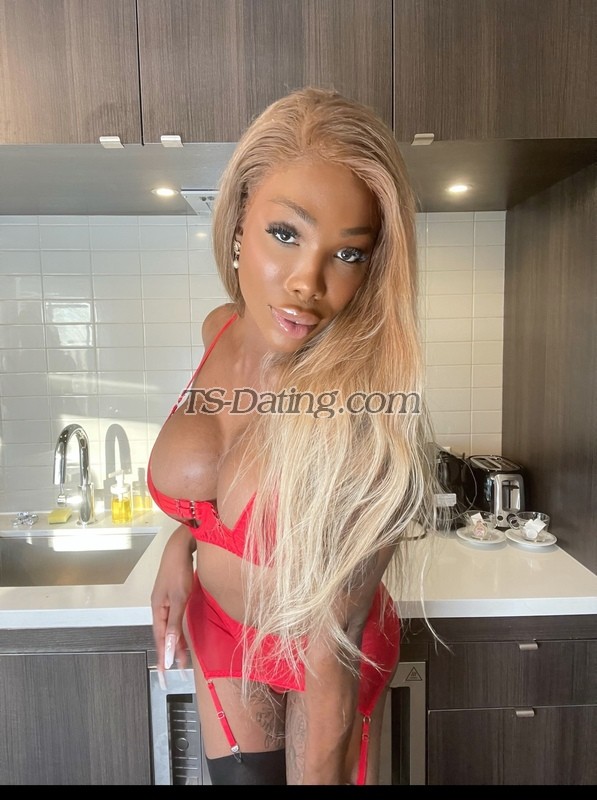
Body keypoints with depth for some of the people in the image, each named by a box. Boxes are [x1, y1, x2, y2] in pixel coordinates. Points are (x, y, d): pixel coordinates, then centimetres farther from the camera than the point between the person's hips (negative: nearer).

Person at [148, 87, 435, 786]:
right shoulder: (221, 331, -16)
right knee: (239, 776, 24)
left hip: (329, 651, -4)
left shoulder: (362, 416, -34)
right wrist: (182, 542, -8)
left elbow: (329, 662, -28)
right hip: (219, 632, 4)